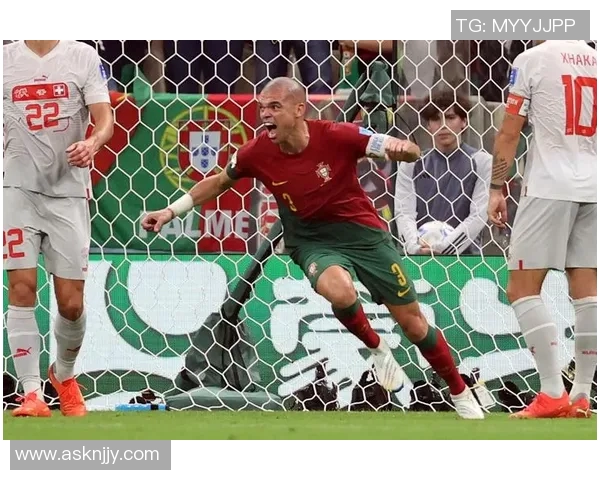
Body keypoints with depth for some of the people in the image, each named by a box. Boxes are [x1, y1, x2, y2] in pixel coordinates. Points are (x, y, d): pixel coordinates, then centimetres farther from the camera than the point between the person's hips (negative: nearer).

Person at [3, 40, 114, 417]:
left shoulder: (83, 57, 2)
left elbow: (105, 119, -6)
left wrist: (92, 143, -25)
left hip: (68, 192, 0)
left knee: (71, 302, 0)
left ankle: (64, 375, 27)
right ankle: (32, 392, -8)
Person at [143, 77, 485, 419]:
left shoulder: (335, 136, -21)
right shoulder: (257, 154, -14)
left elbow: (412, 152, -16)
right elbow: (219, 182, 8)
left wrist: (401, 148, -40)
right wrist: (172, 211, 3)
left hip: (363, 232, -1)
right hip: (312, 240, 1)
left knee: (413, 323, 4)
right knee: (339, 291, -35)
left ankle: (461, 394, 27)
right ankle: (377, 349, -4)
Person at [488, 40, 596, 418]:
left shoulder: (533, 60, -3)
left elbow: (509, 133, -3)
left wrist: (497, 189, 3)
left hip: (549, 188, -5)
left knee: (522, 289, -1)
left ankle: (553, 394, -9)